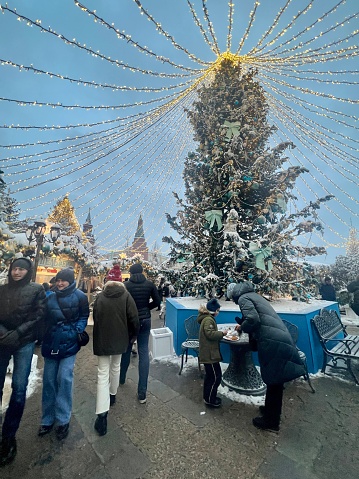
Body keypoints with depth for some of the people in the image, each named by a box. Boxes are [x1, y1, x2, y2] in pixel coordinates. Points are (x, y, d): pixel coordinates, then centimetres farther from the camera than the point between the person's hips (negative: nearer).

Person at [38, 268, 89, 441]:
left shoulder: (79, 296, -8)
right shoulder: (51, 297, 7)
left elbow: (84, 317, -3)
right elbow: (45, 318, 15)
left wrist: (77, 331, -13)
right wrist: (44, 336, 4)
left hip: (69, 343, -4)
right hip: (51, 343, 4)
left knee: (64, 378, -4)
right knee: (49, 380, 10)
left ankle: (63, 420, 14)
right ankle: (47, 419, 28)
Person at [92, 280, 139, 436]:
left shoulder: (99, 297, -2)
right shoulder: (126, 295, -10)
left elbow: (95, 318, 7)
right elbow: (133, 318, -12)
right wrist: (132, 335, 4)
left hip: (101, 340, 0)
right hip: (119, 339, 0)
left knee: (103, 374, 6)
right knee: (115, 367, 24)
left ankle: (102, 414, 1)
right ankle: (112, 395, 43)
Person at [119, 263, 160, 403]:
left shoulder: (125, 285, -12)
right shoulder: (150, 284, -7)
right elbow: (156, 301, -1)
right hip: (145, 321, 1)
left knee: (126, 349, 22)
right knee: (144, 352, 7)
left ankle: (121, 378, 45)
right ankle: (142, 393, 11)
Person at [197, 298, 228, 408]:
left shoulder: (207, 318, 12)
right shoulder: (208, 319, -21)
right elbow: (210, 334, -29)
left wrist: (220, 334, 9)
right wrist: (222, 333, -18)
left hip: (208, 353, 10)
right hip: (209, 354, -10)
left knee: (210, 375, 21)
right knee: (216, 376, 1)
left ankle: (208, 396, 35)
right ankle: (210, 400, 16)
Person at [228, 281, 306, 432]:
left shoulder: (243, 298, -5)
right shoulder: (254, 296, 21)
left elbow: (253, 319, -20)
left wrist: (242, 327, -2)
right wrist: (243, 325, 23)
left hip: (272, 342, -9)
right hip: (282, 339, 9)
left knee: (273, 381, 7)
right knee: (275, 381, 23)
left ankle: (271, 421, 24)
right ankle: (271, 409, 41)